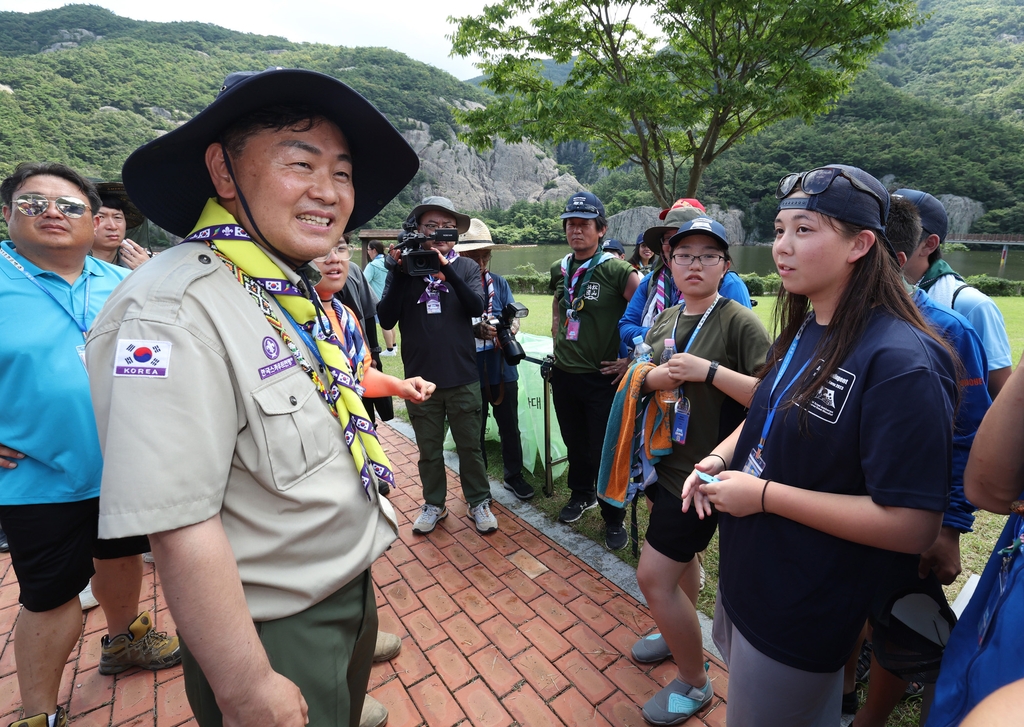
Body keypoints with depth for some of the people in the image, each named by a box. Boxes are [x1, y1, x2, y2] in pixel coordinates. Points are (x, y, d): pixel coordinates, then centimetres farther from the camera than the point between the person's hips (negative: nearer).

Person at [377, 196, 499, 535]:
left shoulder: (466, 267, 1)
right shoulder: (403, 269, 0)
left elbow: (476, 307, -16)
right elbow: (386, 319, -9)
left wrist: (446, 269, -26)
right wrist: (400, 272, -18)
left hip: (463, 377, 0)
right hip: (420, 377, 1)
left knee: (470, 446, 12)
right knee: (429, 449, 16)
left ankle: (479, 502, 32)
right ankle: (434, 504, 36)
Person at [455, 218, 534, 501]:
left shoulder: (500, 283, 5)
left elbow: (514, 317, 2)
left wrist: (508, 330, -20)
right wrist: (476, 330, -28)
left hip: (502, 368, 3)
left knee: (509, 426, 15)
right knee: (475, 430, 13)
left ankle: (514, 476, 35)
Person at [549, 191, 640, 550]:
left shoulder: (616, 270, -13)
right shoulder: (560, 268, 5)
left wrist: (633, 359, -13)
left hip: (602, 377, -5)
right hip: (564, 374, 5)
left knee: (605, 450, 5)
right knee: (574, 442, 20)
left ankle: (613, 517, 25)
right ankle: (581, 493, 44)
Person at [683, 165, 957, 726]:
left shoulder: (901, 362, -26)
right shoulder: (801, 330, 0)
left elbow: (913, 526, -26)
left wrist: (765, 495, -26)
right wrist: (720, 457, -4)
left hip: (801, 617, -7)